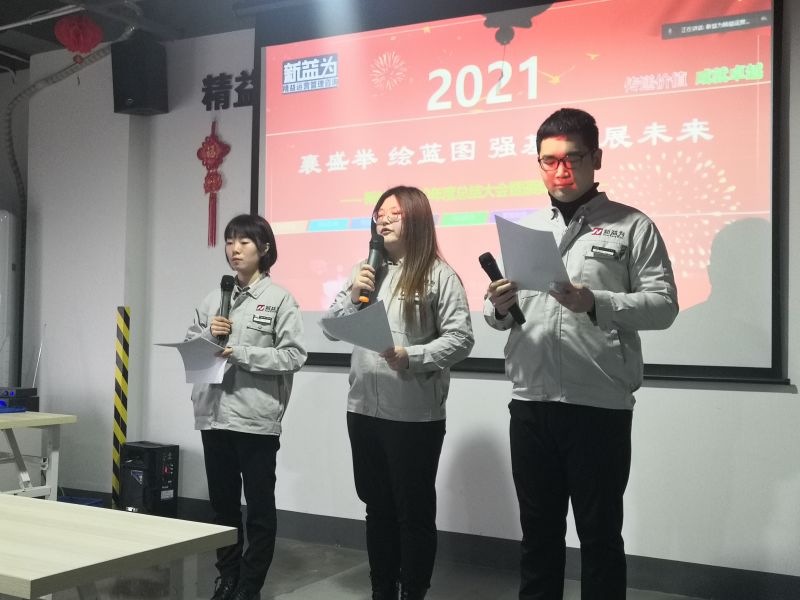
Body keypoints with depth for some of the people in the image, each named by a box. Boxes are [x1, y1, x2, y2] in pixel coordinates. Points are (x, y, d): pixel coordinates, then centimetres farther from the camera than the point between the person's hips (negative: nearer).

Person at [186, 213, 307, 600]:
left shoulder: (280, 298, -4)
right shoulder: (213, 299, 11)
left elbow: (294, 356, -11)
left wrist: (241, 353, -16)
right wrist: (209, 335, -7)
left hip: (257, 418, -5)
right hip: (214, 414, 5)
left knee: (259, 508, 5)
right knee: (222, 505, 15)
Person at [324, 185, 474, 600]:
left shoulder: (438, 275, -5)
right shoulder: (366, 272, 12)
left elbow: (461, 339, -11)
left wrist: (410, 356, -23)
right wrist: (352, 296, -5)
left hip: (415, 415, -6)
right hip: (364, 409, 6)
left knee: (415, 511, 6)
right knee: (377, 507, 17)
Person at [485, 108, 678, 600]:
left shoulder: (632, 227, 0)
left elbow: (664, 304, -8)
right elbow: (498, 317, 13)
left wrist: (593, 302, -22)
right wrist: (499, 306, -10)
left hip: (599, 406, -4)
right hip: (530, 403, 4)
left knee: (599, 534, 7)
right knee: (538, 529, 16)